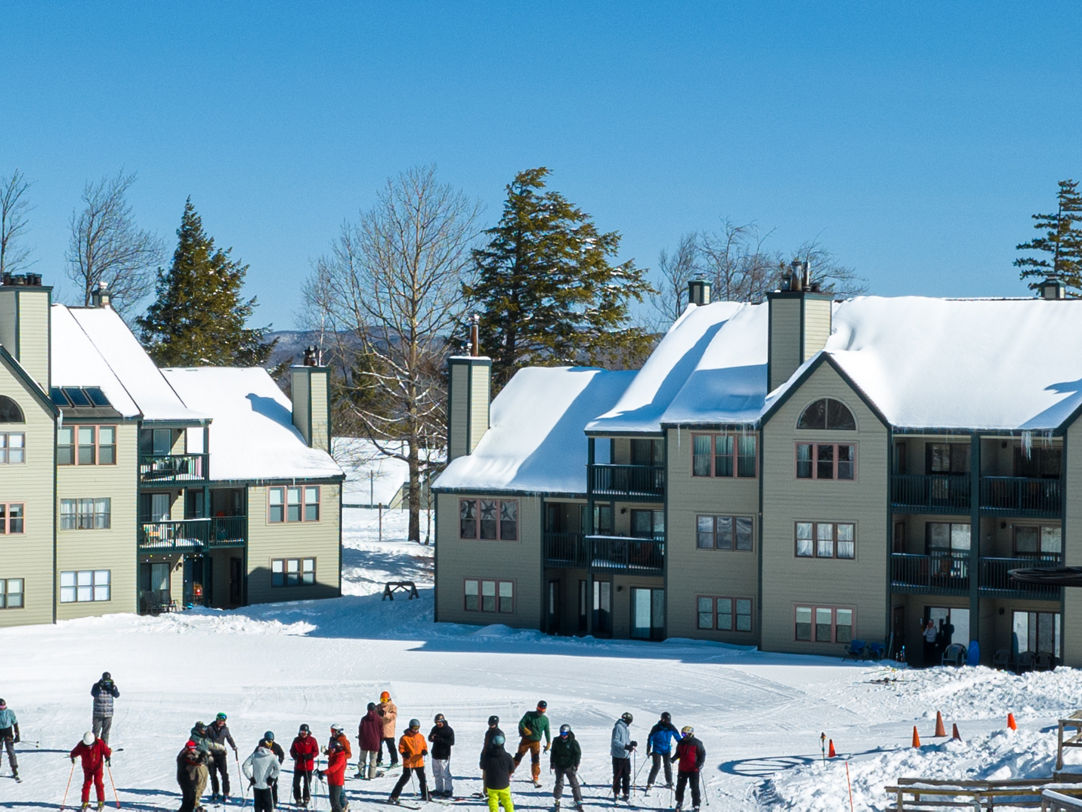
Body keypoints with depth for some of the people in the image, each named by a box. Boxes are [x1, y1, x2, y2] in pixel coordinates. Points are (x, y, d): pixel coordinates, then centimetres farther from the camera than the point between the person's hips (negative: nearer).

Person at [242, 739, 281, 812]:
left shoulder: (254, 756, 0)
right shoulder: (272, 756, -5)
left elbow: (244, 766, -5)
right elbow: (277, 768, -17)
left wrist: (250, 777, 0)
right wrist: (272, 778, -6)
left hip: (256, 785, 2)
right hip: (266, 785, -2)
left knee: (258, 804, 11)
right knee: (269, 806, 7)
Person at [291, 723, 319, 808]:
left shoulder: (312, 740, -3)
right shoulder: (296, 740, 4)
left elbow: (316, 752, -2)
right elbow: (292, 750, 10)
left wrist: (310, 756, -21)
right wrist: (294, 755, -13)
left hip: (308, 766, -2)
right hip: (298, 765, 2)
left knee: (307, 784, 3)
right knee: (296, 783, 4)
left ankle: (306, 800, 13)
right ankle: (298, 799, 16)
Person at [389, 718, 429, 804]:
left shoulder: (421, 737, 5)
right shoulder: (405, 737, -9)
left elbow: (424, 746, 12)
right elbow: (401, 748, -3)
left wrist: (425, 751, -9)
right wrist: (404, 753, -22)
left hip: (419, 762, 5)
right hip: (408, 763, -5)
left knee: (422, 779, 16)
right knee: (404, 779, -7)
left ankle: (425, 796, 33)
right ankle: (394, 796, -2)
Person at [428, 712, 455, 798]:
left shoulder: (448, 730, -10)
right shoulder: (435, 728, 8)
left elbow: (451, 742, -16)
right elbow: (430, 738, 17)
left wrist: (440, 739, -24)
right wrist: (432, 738, -9)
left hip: (444, 755, -7)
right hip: (435, 754, 7)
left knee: (445, 774, -8)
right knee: (436, 774, 13)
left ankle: (448, 790, -1)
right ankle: (439, 790, 23)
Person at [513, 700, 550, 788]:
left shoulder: (545, 719, 5)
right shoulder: (529, 715, -2)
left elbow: (547, 732, 11)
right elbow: (521, 723, -6)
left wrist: (548, 743, 7)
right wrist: (525, 730, -25)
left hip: (536, 742, 1)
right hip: (525, 740, -1)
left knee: (535, 760, -7)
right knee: (518, 757, 1)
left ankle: (536, 779, -2)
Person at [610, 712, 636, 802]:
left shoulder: (627, 728, 15)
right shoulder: (618, 727, -12)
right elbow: (615, 741, -19)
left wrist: (632, 743, 3)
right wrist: (626, 746, -26)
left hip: (626, 756, 8)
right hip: (618, 756, -8)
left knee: (627, 776, 8)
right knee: (617, 775, -1)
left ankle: (626, 793, 14)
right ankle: (616, 793, 7)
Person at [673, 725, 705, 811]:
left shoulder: (697, 743, -8)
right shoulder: (681, 743, 6)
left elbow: (703, 754, -3)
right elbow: (678, 753, 18)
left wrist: (700, 763, -15)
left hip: (694, 769, -5)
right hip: (682, 769, 5)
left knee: (694, 787, -2)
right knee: (680, 786, 9)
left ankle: (696, 805, 5)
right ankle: (679, 802, 25)